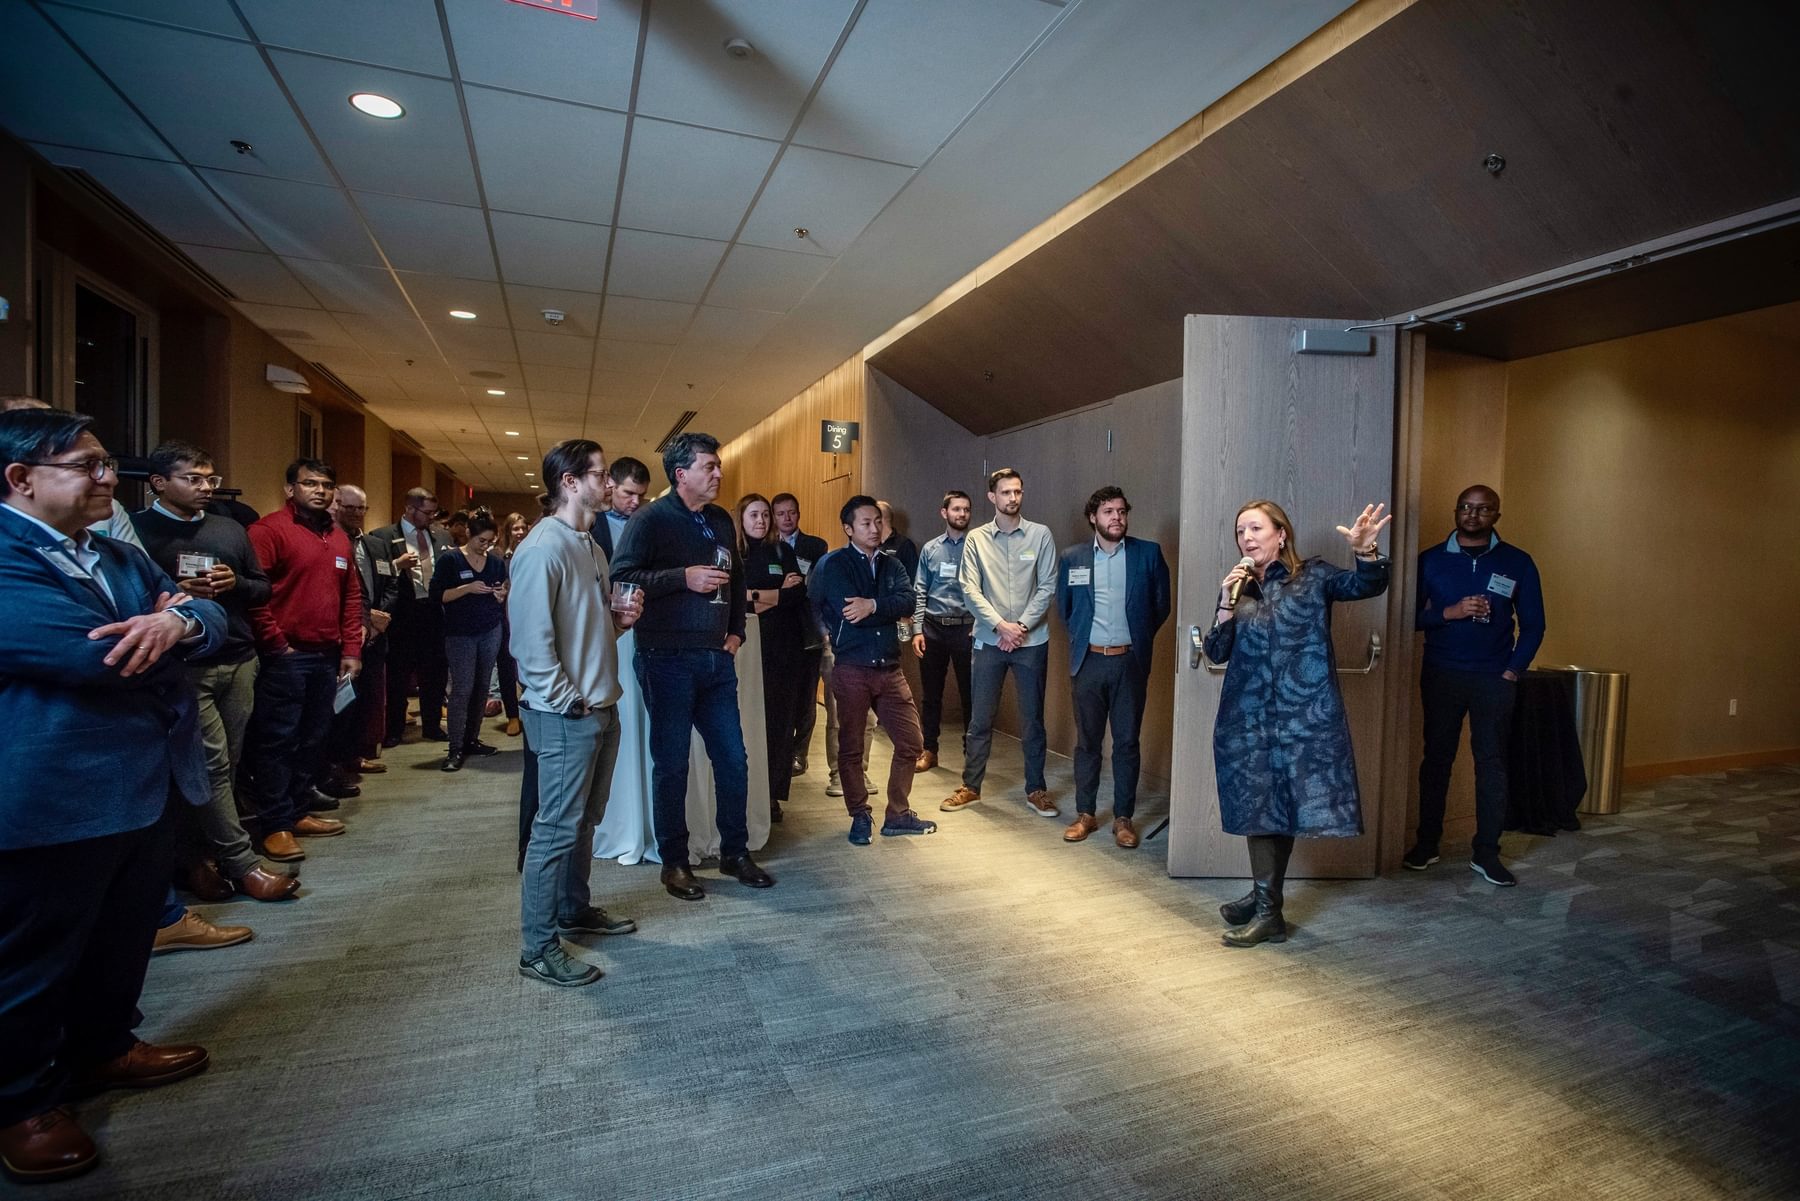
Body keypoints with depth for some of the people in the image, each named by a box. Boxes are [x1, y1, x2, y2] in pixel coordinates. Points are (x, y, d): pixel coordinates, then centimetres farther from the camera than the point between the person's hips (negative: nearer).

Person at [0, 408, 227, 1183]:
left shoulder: (121, 558, 11)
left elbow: (211, 620, 2)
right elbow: (96, 656, -29)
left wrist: (177, 622, -22)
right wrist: (163, 627, -8)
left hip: (149, 785, 8)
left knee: (123, 936, 23)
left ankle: (104, 1046, 42)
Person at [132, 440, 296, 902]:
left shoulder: (230, 530, 15)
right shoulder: (138, 530, -1)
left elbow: (262, 588, 16)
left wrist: (234, 583, -4)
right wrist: (177, 591, -18)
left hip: (239, 661, 5)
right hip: (185, 666, -5)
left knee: (227, 764, 8)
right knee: (213, 763, -6)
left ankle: (204, 854, 21)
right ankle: (243, 863, 0)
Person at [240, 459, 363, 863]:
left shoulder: (339, 538, 14)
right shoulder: (269, 529, -7)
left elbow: (351, 595, 16)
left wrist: (351, 650, 10)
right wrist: (276, 643, -12)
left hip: (328, 657, 7)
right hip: (285, 656, -7)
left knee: (313, 739, 13)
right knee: (277, 740, 0)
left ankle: (299, 811, 24)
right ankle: (276, 825, 8)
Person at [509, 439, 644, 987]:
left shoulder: (591, 547, 14)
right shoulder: (544, 547, -15)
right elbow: (531, 637, -19)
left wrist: (620, 618, 2)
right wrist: (568, 702, -16)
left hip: (601, 707, 9)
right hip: (565, 714, -9)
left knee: (584, 820, 19)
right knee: (557, 828, -1)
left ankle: (574, 909, 35)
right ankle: (537, 948, 12)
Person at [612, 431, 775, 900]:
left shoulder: (721, 520, 12)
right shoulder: (651, 519, -7)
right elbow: (622, 578, -16)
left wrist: (736, 630, 13)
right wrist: (684, 578, -20)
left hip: (716, 660, 6)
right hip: (668, 662, -6)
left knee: (733, 759, 9)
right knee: (671, 765, 5)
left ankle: (735, 853, 25)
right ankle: (673, 862, 21)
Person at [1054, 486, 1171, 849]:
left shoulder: (1149, 554, -1)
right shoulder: (1072, 558, 3)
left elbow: (1161, 605, 8)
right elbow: (1063, 608, 14)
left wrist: (1139, 638, 10)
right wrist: (1082, 637, 11)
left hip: (1130, 661, -1)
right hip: (1088, 660, 1)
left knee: (1127, 741, 6)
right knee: (1087, 740, 8)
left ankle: (1124, 818, 17)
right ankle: (1085, 814, 20)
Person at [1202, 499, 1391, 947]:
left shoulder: (1313, 576, 1)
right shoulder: (1237, 588, 9)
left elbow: (1367, 586, -16)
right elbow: (1216, 653, 4)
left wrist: (1365, 551, -36)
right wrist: (1227, 605, -10)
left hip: (1304, 714, -3)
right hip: (1249, 717, 3)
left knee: (1283, 807, 3)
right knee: (1259, 809, 8)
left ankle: (1266, 907, 19)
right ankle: (1264, 899, 23)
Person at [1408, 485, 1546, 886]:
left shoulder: (1517, 562, 5)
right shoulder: (1430, 560, 3)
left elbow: (1533, 624, 6)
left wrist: (1514, 670, -3)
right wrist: (1449, 613, -17)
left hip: (1494, 678, 0)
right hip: (1440, 675, 0)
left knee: (1492, 762, 2)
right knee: (1436, 758, 5)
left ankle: (1486, 853, 10)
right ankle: (1426, 842, 15)